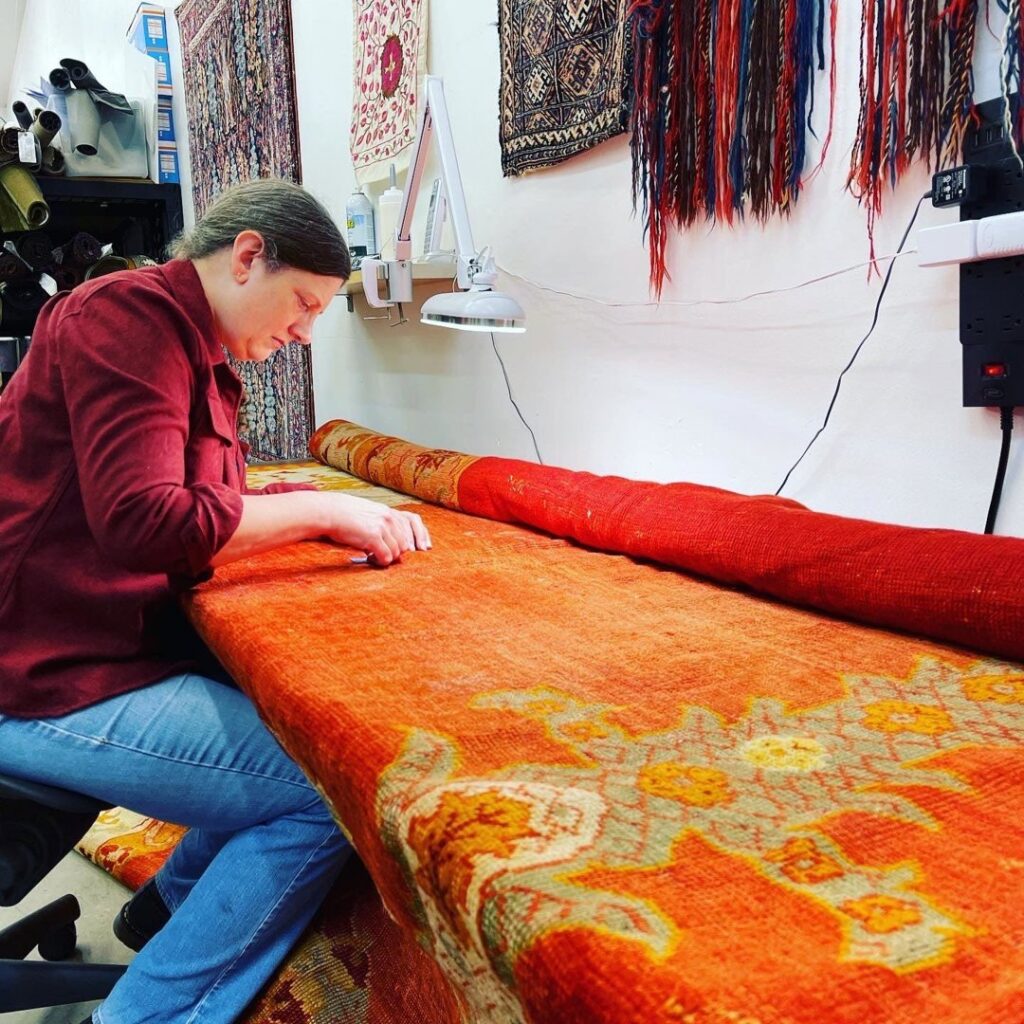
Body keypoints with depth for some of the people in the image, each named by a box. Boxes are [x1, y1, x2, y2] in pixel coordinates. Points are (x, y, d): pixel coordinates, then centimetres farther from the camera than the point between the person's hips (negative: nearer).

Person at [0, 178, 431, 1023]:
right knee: (322, 800, -14)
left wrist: (357, 517, 3)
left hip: (116, 643, 10)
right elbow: (144, 523, -28)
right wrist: (323, 509, -17)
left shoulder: (203, 362, 14)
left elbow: (224, 502, 17)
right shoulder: (126, 317, -17)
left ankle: (173, 902, 23)